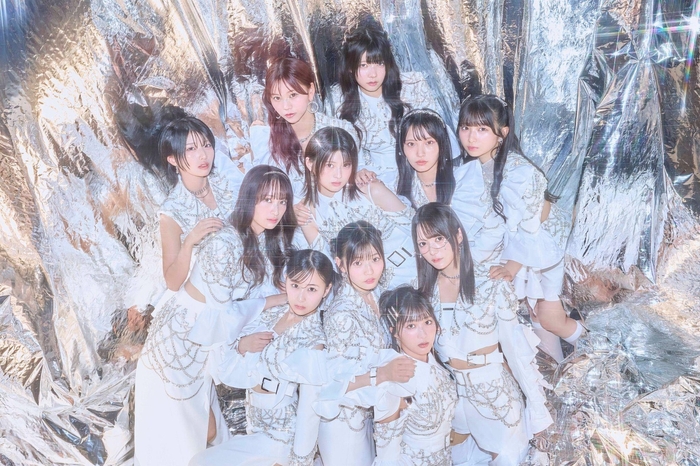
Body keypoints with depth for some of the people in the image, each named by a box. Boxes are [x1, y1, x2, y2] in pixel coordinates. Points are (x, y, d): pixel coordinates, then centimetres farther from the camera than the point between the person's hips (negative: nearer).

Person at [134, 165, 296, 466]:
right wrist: (273, 300, -17)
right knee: (174, 436, 9)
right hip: (180, 336, -7)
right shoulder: (224, 245, -29)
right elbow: (224, 312, -24)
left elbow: (274, 286, 3)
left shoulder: (272, 238, -5)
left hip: (208, 341, 7)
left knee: (207, 432, 18)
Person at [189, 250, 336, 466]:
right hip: (256, 431, 6)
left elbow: (309, 409, -18)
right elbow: (228, 375, -2)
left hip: (280, 440, -6)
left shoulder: (313, 342, -21)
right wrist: (241, 346, -20)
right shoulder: (269, 315, -4)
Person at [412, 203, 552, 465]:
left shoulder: (492, 284, -19)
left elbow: (514, 345, -15)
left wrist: (535, 400, -12)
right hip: (449, 387, 5)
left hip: (493, 387, -4)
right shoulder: (424, 286, -6)